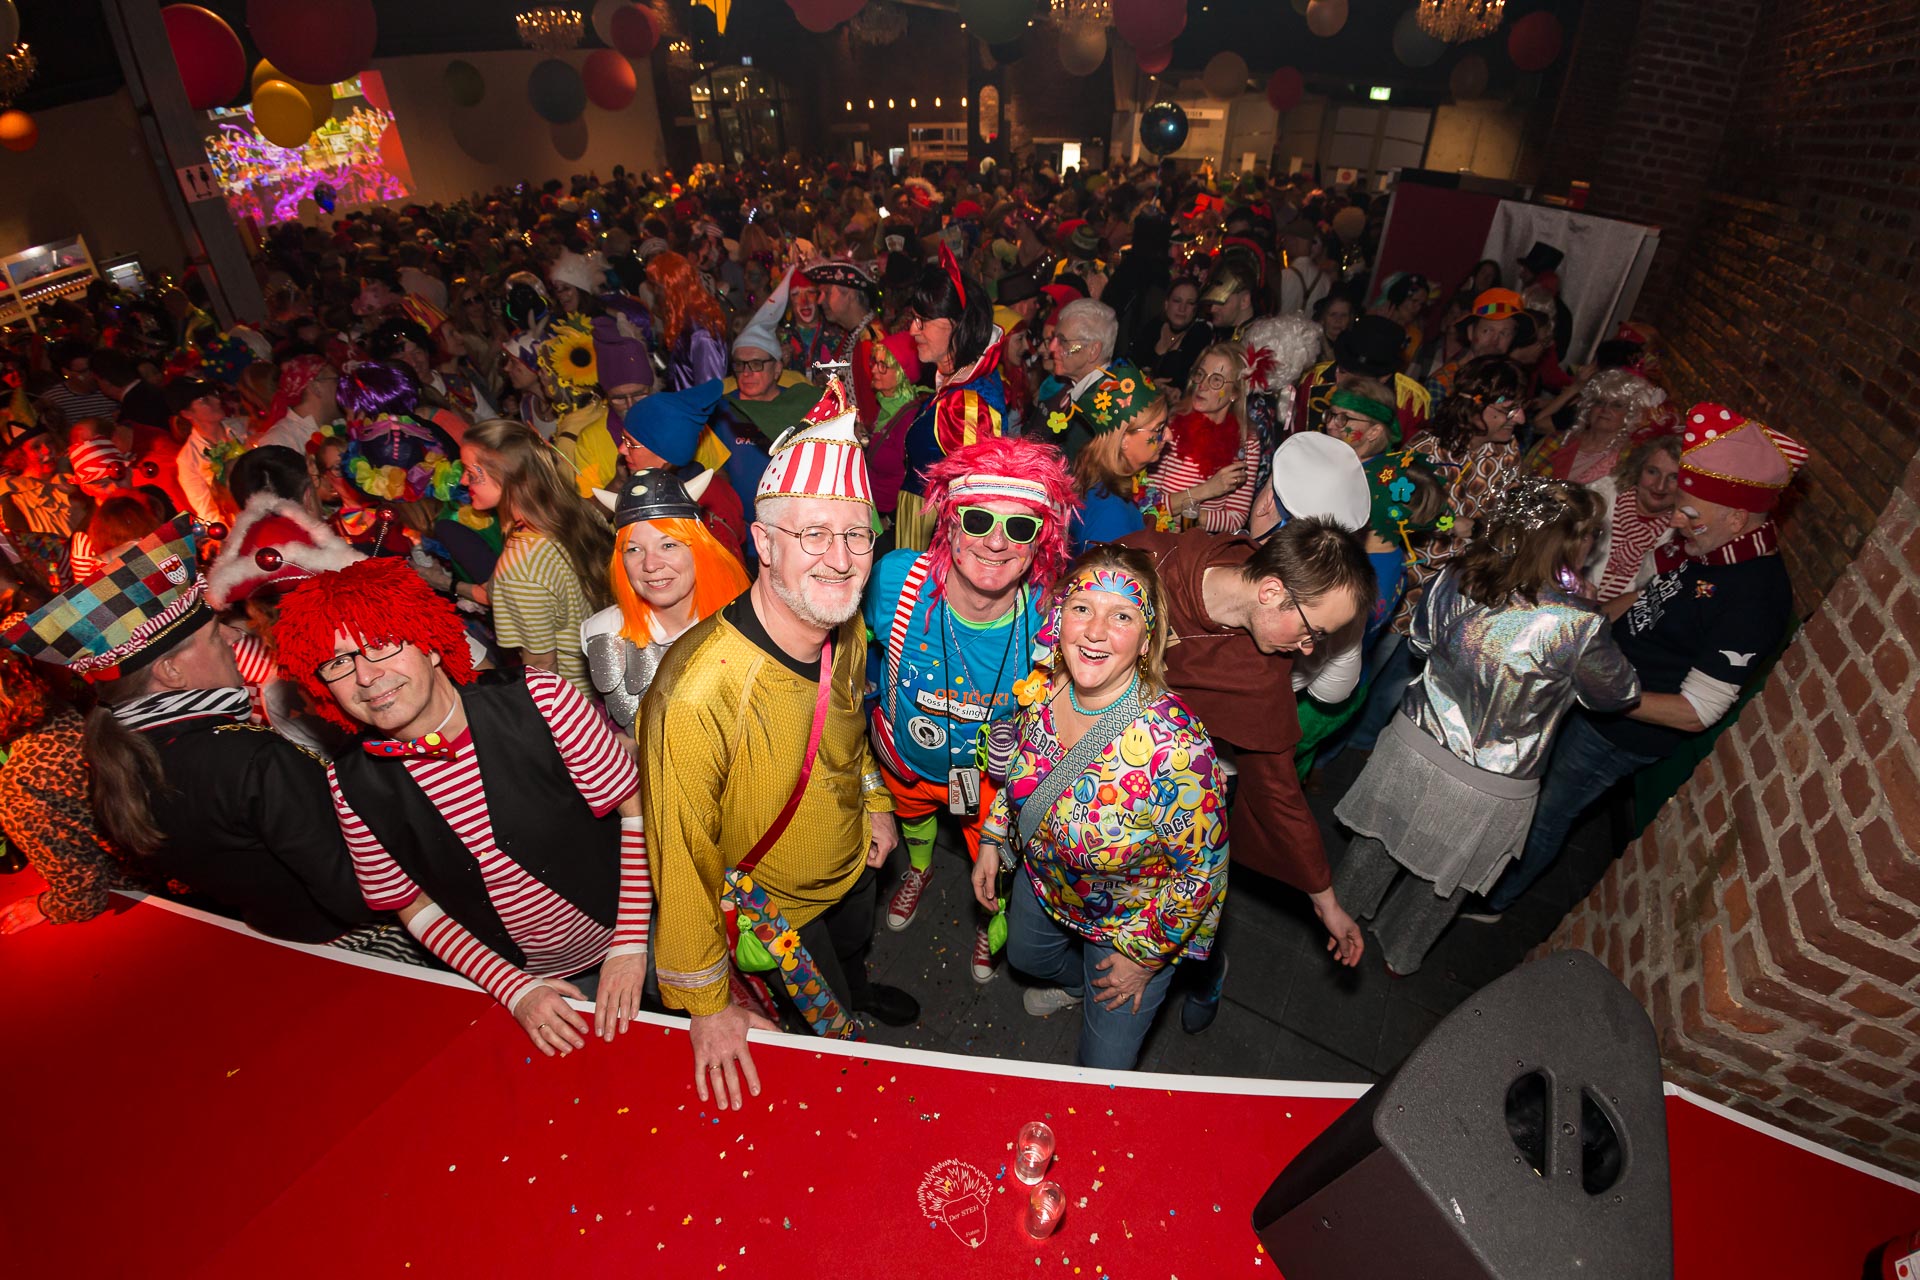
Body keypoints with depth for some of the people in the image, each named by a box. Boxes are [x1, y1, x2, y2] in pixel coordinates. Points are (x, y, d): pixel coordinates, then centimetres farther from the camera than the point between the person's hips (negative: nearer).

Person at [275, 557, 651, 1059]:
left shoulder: (537, 700, -24)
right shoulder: (353, 785, -13)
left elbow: (637, 806, -16)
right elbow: (414, 904, -1)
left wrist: (630, 945, -18)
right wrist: (514, 989, -11)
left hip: (631, 941, -1)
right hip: (509, 979, 2)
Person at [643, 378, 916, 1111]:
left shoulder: (847, 629, -20)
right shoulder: (696, 692, -43)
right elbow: (680, 855, -31)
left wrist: (874, 802, 4)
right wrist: (706, 1003, -22)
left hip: (853, 858, 6)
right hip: (776, 897, -6)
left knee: (857, 943, 37)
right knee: (827, 1019, 22)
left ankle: (859, 992, 70)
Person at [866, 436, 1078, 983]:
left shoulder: (1049, 621, -35)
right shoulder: (896, 578, -35)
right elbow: (860, 644, -10)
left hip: (990, 773, -1)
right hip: (904, 754, 1)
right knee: (912, 816, 36)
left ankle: (990, 921, 65)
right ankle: (919, 869, 73)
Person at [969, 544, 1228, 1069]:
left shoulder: (1175, 746, -41)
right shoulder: (1042, 690, -23)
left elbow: (1202, 869, -26)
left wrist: (1145, 956, -14)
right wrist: (993, 841, 4)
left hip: (1134, 917, -5)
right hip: (1042, 878, 6)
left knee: (1104, 1065, 14)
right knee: (1024, 956, 35)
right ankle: (1077, 982, 69)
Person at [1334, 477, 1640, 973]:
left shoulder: (1455, 579, -14)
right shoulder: (1579, 624, -27)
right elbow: (1619, 694, -6)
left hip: (1413, 745, 3)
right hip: (1487, 789, -3)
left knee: (1381, 842, 27)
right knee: (1442, 880, 23)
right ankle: (1399, 954, 46)